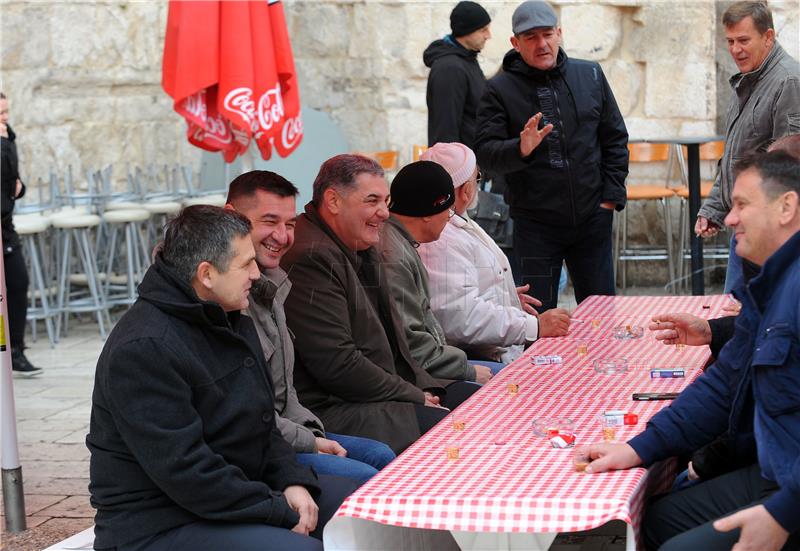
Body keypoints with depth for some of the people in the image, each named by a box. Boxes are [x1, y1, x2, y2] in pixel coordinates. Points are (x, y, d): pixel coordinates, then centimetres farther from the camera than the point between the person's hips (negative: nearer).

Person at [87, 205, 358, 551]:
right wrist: (282, 514, -21)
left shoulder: (231, 321, 10)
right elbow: (183, 470, -26)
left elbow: (262, 424, 16)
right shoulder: (143, 349, -22)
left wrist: (292, 481, -3)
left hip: (238, 492, 10)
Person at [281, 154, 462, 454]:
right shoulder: (311, 259, -19)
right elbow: (337, 365, -22)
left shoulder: (363, 248, 16)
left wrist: (423, 387, 5)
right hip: (333, 408, -11)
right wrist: (415, 397, -12)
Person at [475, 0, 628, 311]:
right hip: (535, 224, -3)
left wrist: (611, 197, 3)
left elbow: (615, 140, 11)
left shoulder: (590, 75, 6)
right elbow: (485, 153, -10)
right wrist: (520, 149, -30)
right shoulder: (501, 90, -4)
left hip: (593, 218, 3)